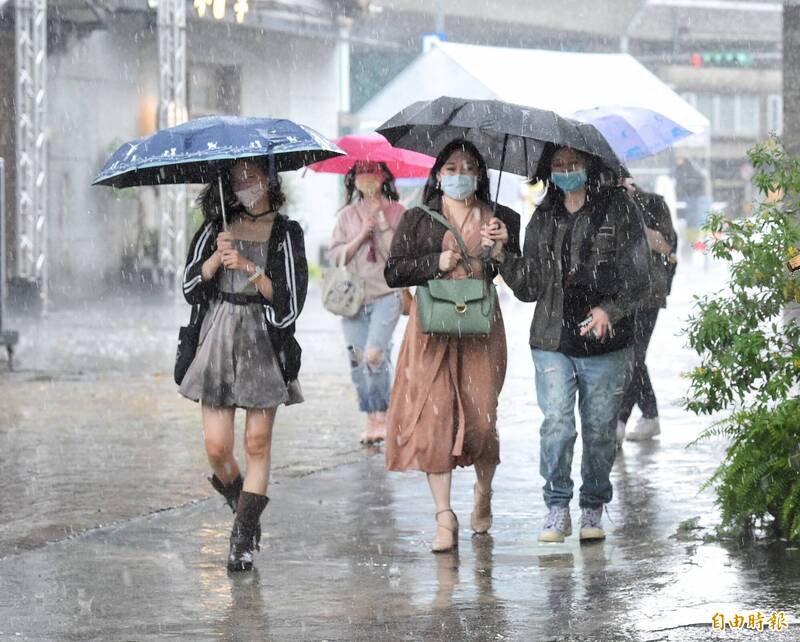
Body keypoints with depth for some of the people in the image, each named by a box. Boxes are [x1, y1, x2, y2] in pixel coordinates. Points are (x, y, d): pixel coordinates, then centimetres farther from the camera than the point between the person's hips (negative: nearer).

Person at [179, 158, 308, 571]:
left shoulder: (286, 234, 3)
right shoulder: (215, 230, 11)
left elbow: (289, 302, -5)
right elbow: (190, 288, 2)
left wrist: (250, 269, -15)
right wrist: (216, 258, -14)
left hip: (265, 341, -2)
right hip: (219, 340, 2)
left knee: (257, 443, -4)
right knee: (217, 447, -4)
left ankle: (244, 538, -1)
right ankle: (236, 497, 26)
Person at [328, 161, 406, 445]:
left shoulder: (397, 212, 5)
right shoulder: (347, 215, 11)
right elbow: (335, 255, 4)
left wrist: (382, 223, -9)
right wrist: (362, 235, -7)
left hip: (386, 295, -3)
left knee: (374, 354, -20)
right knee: (357, 359, 1)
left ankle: (383, 414, -6)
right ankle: (372, 419, 11)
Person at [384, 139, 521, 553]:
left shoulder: (501, 219, 11)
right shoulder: (418, 220, 11)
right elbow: (393, 272, 5)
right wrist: (437, 263, -8)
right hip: (432, 328, 0)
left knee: (481, 416, -4)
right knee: (433, 416, -9)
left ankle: (483, 495, 24)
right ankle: (444, 516, -8)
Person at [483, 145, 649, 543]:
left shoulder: (619, 209, 2)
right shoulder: (543, 218, 12)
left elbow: (637, 274, -1)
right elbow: (530, 287, 10)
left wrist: (610, 309, -17)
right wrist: (502, 256, -5)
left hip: (605, 341, -2)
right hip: (553, 340, 2)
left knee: (599, 428, 4)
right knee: (556, 423, -11)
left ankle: (593, 509, 17)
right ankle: (557, 507, -2)